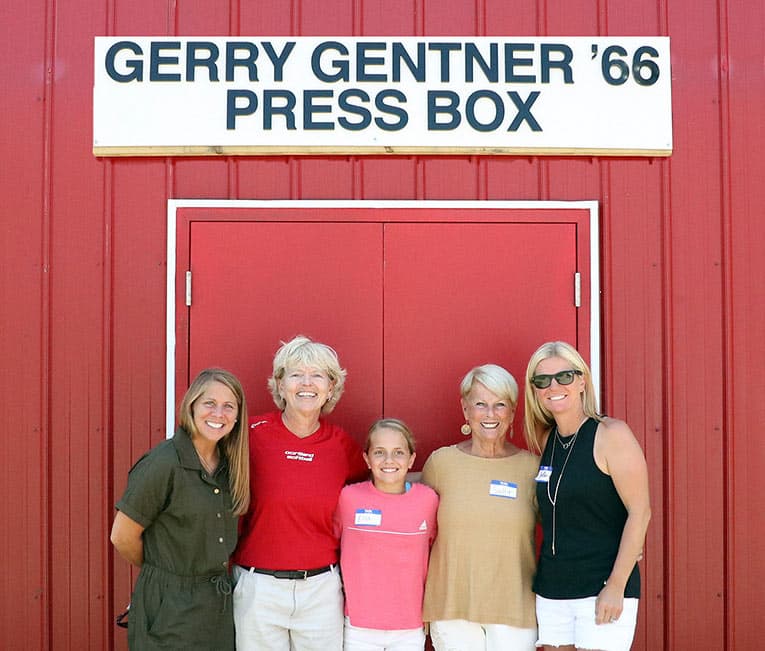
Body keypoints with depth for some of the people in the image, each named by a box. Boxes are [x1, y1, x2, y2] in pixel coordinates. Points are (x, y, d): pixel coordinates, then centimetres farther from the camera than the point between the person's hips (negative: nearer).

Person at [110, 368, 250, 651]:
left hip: (219, 603, 6)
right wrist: (159, 571, 4)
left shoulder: (230, 464, 2)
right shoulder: (163, 463, -18)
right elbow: (122, 537, -11)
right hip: (170, 606, -6)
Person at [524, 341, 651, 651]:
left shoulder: (611, 434, -9)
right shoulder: (546, 439, 9)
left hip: (603, 590, -6)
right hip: (551, 590, 6)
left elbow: (639, 512, -13)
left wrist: (616, 587, -17)